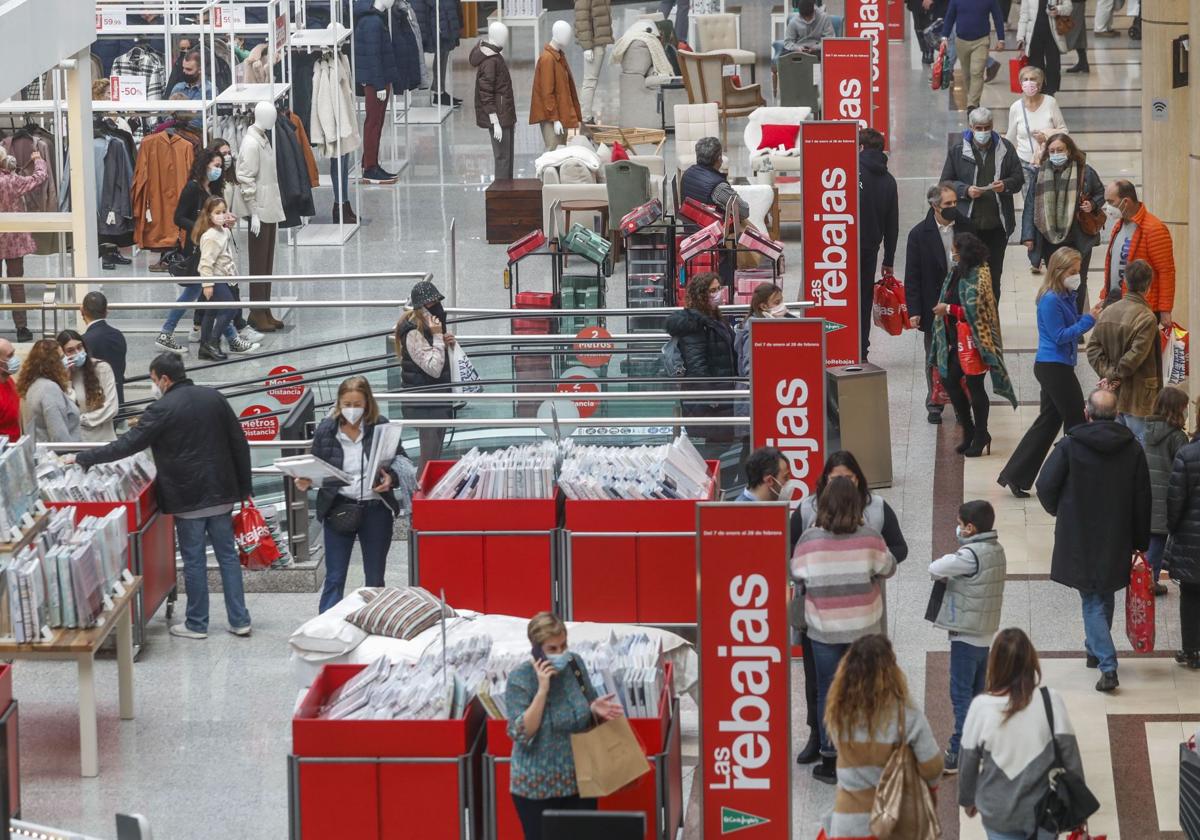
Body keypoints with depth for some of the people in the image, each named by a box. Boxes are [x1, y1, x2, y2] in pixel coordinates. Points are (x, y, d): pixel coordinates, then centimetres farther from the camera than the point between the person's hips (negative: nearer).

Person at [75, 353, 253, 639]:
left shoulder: (162, 410, -14)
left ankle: (196, 624, 14)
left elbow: (127, 445, -13)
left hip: (188, 498, -5)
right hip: (221, 493, 5)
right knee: (228, 555, 10)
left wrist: (83, 459, -5)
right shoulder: (214, 398, 3)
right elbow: (239, 444, 6)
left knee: (194, 560, 5)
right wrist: (243, 487, 14)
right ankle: (239, 621, 11)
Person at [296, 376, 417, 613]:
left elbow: (401, 464, 1)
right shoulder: (326, 429, -2)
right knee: (334, 578, 1)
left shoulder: (381, 427, -5)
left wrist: (391, 479, -19)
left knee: (375, 578, 12)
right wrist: (305, 482, -12)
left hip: (375, 509, 0)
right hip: (338, 510, 0)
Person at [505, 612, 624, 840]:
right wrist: (542, 689, -27)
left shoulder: (575, 664, -1)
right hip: (537, 787, -4)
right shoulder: (519, 679, -14)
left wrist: (596, 710, -11)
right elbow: (521, 734, -22)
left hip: (579, 780, 4)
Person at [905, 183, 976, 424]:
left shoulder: (966, 228, 1)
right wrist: (914, 311, -10)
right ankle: (934, 404, 21)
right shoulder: (919, 234, -6)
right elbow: (912, 276, -5)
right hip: (934, 307, -2)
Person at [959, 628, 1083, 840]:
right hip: (1044, 811, 0)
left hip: (998, 814, 0)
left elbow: (968, 762, -4)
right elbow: (1069, 754, -9)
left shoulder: (981, 707, -15)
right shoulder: (1050, 701, -16)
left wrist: (967, 799, 14)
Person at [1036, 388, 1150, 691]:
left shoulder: (1070, 445, -14)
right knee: (1105, 596, 22)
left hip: (1078, 538, -3)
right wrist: (1140, 543, 10)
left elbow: (1046, 486, -11)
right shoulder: (1132, 448, -4)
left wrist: (1057, 510, 11)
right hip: (1117, 540, 3)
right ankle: (1096, 650, 37)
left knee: (1092, 601, 2)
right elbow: (1142, 500, 1)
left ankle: (1107, 666, -11)